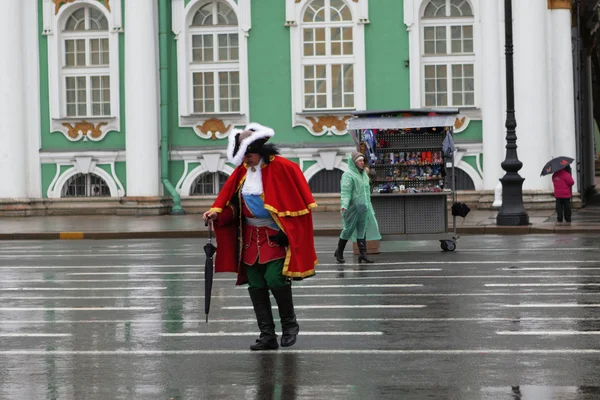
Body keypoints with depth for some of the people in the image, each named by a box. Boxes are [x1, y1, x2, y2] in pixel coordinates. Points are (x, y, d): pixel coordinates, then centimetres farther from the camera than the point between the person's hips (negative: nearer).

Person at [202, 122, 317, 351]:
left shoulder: (281, 168, -13)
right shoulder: (242, 170, 5)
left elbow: (298, 202, -11)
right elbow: (230, 200, 9)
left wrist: (290, 234, -13)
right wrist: (216, 212, -10)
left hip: (275, 236, -6)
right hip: (251, 237, 6)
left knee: (274, 279, -17)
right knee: (255, 285, 5)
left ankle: (289, 324, 9)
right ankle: (267, 336, 12)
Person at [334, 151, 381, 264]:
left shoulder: (364, 174, 15)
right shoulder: (348, 175, -10)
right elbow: (345, 191, -19)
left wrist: (368, 206, 22)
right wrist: (344, 205, -32)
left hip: (363, 208, 7)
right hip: (352, 208, -7)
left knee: (362, 231, 3)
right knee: (349, 229, 1)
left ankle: (363, 254, 1)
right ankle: (339, 252, 17)